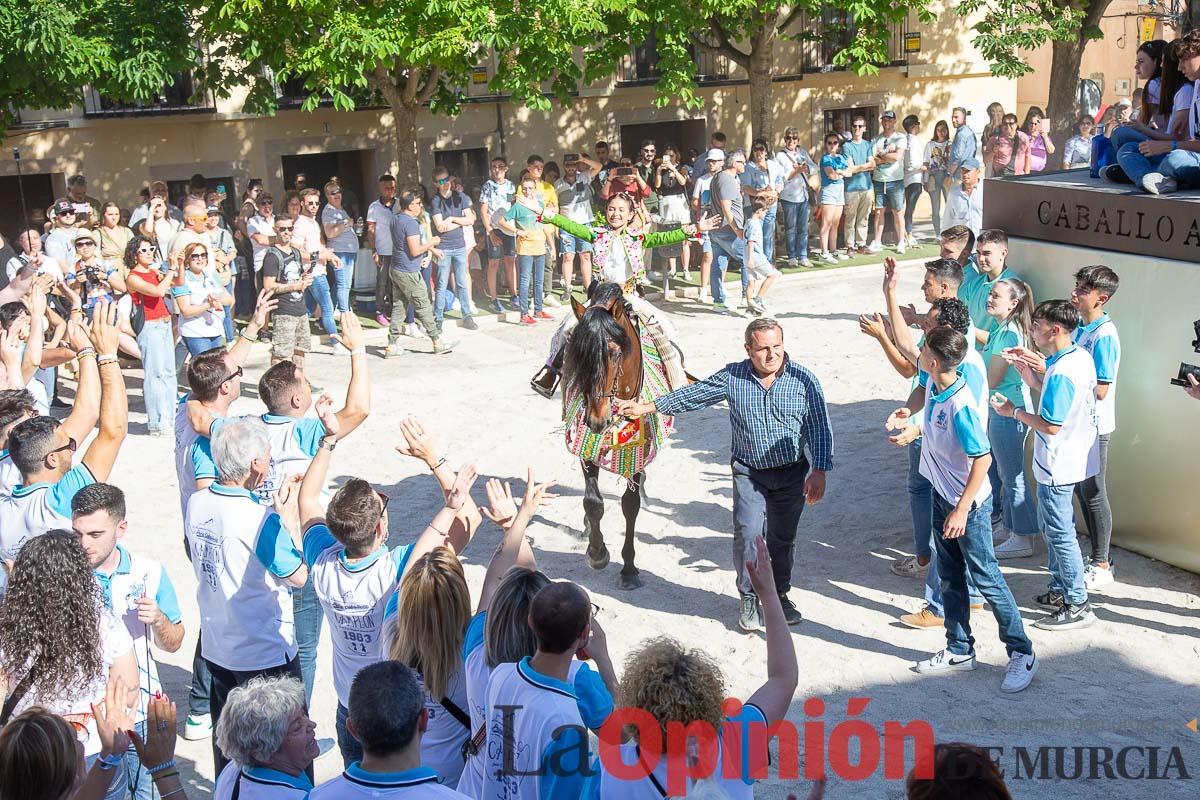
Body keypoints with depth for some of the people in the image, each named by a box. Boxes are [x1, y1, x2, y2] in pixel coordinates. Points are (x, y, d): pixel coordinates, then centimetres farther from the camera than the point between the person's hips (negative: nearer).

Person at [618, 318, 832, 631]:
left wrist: (819, 472, -10)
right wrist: (646, 407, 6)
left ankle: (779, 595, 30)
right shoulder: (732, 377, -5)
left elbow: (819, 429, -4)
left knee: (783, 538, 11)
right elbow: (693, 395, 5)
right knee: (747, 533, -12)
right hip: (748, 473, 0)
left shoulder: (803, 379, -8)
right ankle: (750, 599, 6)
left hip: (791, 474, 0)